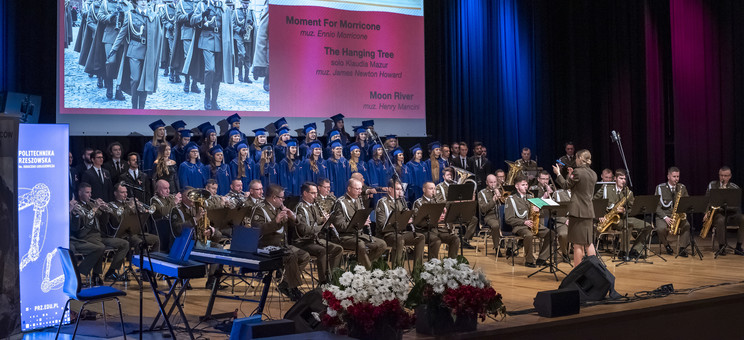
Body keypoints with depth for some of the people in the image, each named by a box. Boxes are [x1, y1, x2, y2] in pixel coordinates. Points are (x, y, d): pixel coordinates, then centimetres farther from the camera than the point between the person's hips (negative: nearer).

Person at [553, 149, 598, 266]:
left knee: (578, 244, -2)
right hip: (589, 211, 7)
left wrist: (558, 174, 11)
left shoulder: (577, 172, -14)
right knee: (589, 243, 12)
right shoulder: (593, 174, 9)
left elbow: (565, 185, -2)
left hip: (578, 211, -7)